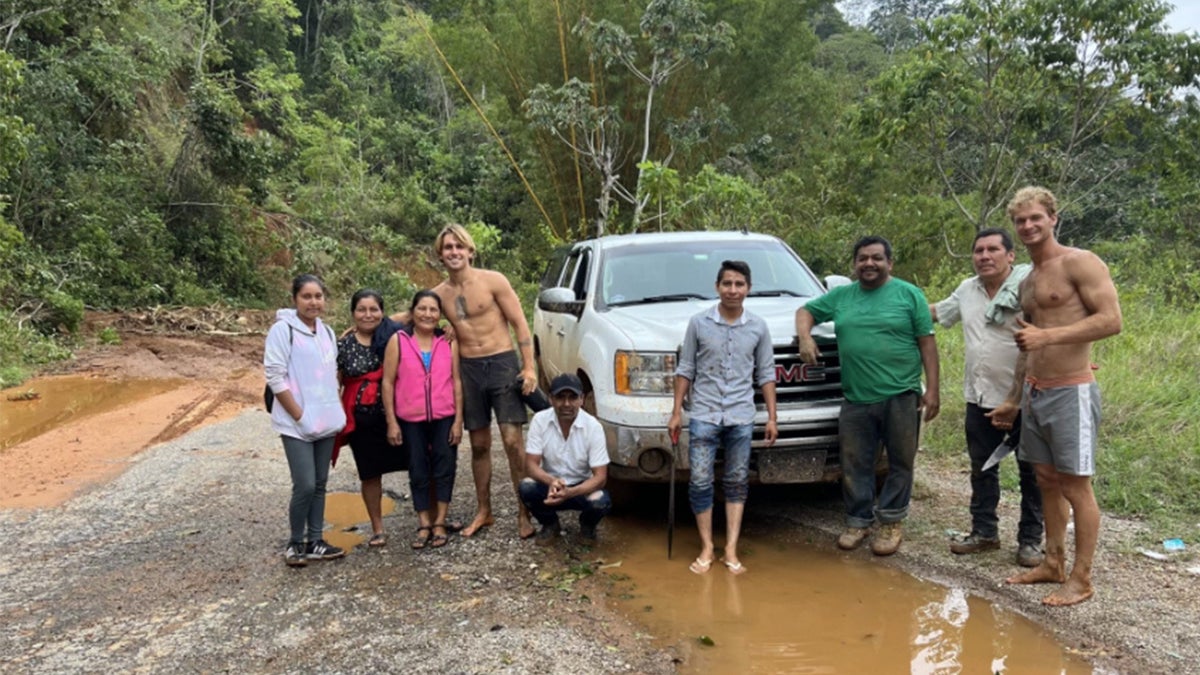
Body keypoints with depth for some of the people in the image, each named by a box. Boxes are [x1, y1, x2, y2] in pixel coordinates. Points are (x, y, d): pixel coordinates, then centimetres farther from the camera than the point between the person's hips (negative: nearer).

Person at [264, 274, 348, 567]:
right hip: (297, 425, -6)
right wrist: (300, 416, -15)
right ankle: (295, 543, 9)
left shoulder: (326, 332, 10)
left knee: (319, 484, 10)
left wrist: (336, 410, 8)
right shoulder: (283, 330, -9)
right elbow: (275, 377, -13)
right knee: (305, 485, -9)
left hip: (325, 422, 6)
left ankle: (315, 542, 19)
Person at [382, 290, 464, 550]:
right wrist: (391, 421, -6)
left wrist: (458, 419, -3)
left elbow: (456, 381, 2)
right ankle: (424, 524, 20)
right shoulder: (398, 341, -3)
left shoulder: (449, 342, 1)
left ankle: (440, 523, 16)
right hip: (411, 419, 0)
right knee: (418, 472, 9)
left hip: (444, 417, 1)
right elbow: (388, 382, -3)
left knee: (444, 468, 4)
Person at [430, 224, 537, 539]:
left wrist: (529, 367, -11)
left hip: (503, 363, -4)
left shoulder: (492, 281, -5)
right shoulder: (439, 294, 6)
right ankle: (483, 512, 22)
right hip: (469, 370, 4)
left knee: (513, 441, -7)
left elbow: (519, 323, -5)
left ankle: (524, 513, 3)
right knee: (479, 445, 10)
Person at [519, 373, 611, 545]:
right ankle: (550, 525, 3)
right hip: (550, 485, 1)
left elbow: (600, 476, -20)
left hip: (582, 487, -1)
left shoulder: (593, 427, -19)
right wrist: (551, 481, -38)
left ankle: (587, 526, 6)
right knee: (527, 487, -29)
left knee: (600, 501, -32)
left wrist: (570, 492, -38)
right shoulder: (539, 421, -15)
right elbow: (531, 465, -15)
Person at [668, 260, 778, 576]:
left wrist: (771, 417, 3)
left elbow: (766, 374, 8)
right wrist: (676, 412, 0)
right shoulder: (698, 323, -1)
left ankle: (731, 550, 13)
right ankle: (706, 548, 12)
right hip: (703, 416, -1)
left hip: (741, 418, 1)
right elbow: (685, 370, 3)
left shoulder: (758, 328, 3)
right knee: (700, 483, -1)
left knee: (737, 484, 6)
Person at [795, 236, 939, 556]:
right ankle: (858, 521, 21)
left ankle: (891, 522, 20)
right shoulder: (841, 296, 12)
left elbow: (927, 343, 0)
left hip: (901, 397, -2)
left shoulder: (909, 294, 3)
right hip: (856, 399, 3)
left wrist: (932, 390, -6)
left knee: (899, 463, 6)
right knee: (855, 465, 7)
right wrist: (804, 337, 1)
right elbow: (806, 311, 23)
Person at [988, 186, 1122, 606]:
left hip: (1071, 393, -8)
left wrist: (1047, 335, -24)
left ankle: (1081, 580, 10)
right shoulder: (1027, 282, 15)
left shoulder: (1080, 263, -8)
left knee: (1076, 487, 0)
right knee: (1047, 481, 13)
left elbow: (1111, 320, -18)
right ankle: (1053, 564, 24)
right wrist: (1013, 401, 22)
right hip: (1034, 393, 8)